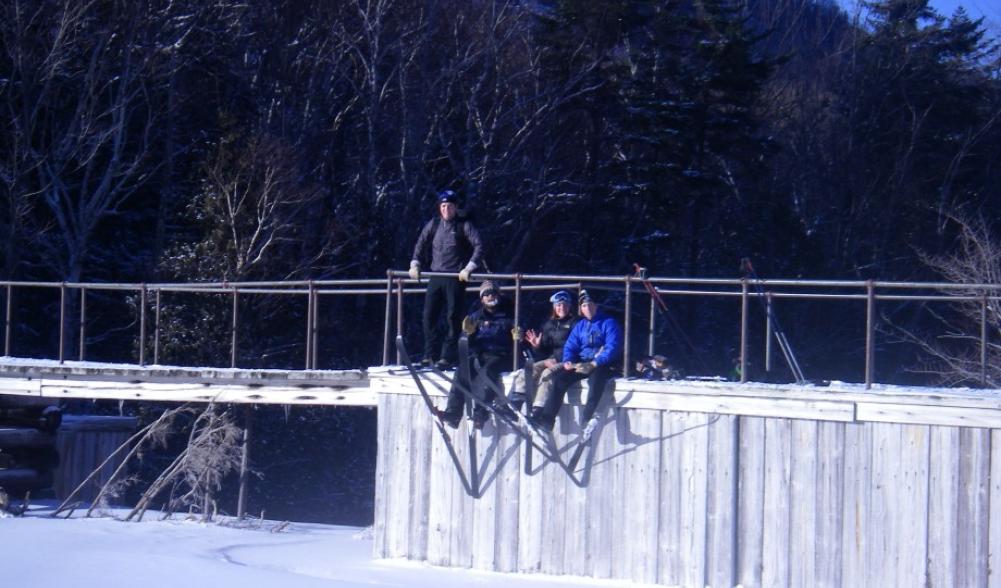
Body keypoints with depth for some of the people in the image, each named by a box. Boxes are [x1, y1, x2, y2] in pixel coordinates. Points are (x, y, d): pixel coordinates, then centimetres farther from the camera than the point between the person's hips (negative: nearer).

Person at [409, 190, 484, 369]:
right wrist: (415, 265, 4)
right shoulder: (433, 225, 10)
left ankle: (447, 357, -2)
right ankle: (430, 355, 9)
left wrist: (468, 268, -17)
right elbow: (421, 244, 16)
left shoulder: (464, 226, -3)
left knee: (453, 317, -5)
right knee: (429, 316, 1)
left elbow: (479, 246, -9)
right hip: (436, 277, 4)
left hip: (456, 278, -4)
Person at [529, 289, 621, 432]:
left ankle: (586, 421, -49)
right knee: (559, 376, -20)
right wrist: (568, 361, -9)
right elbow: (570, 346, 14)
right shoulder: (580, 325, 19)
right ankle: (547, 418, -25)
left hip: (602, 365, -5)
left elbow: (612, 347, -12)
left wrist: (593, 364, -23)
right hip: (581, 364, 5)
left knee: (596, 377, -39)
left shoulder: (608, 323, 0)